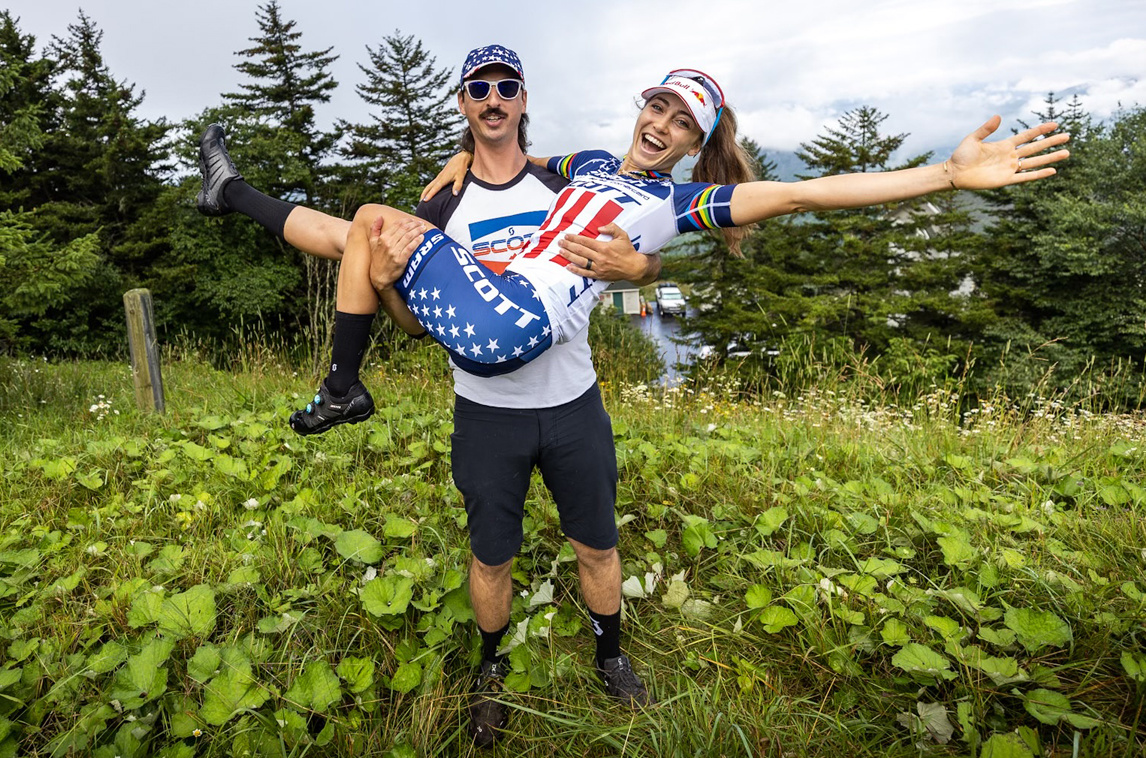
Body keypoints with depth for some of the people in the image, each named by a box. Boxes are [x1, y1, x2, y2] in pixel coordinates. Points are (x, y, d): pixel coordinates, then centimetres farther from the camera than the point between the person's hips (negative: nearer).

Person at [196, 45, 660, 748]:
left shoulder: (566, 186, 1)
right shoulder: (442, 207, 1)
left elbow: (651, 261, 3)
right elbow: (416, 320, 0)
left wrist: (631, 265, -21)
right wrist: (386, 275, -22)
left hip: (573, 406, 1)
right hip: (487, 413, 0)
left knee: (598, 545, 14)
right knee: (492, 557, 14)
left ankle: (611, 656, 40)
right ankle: (492, 667, 41)